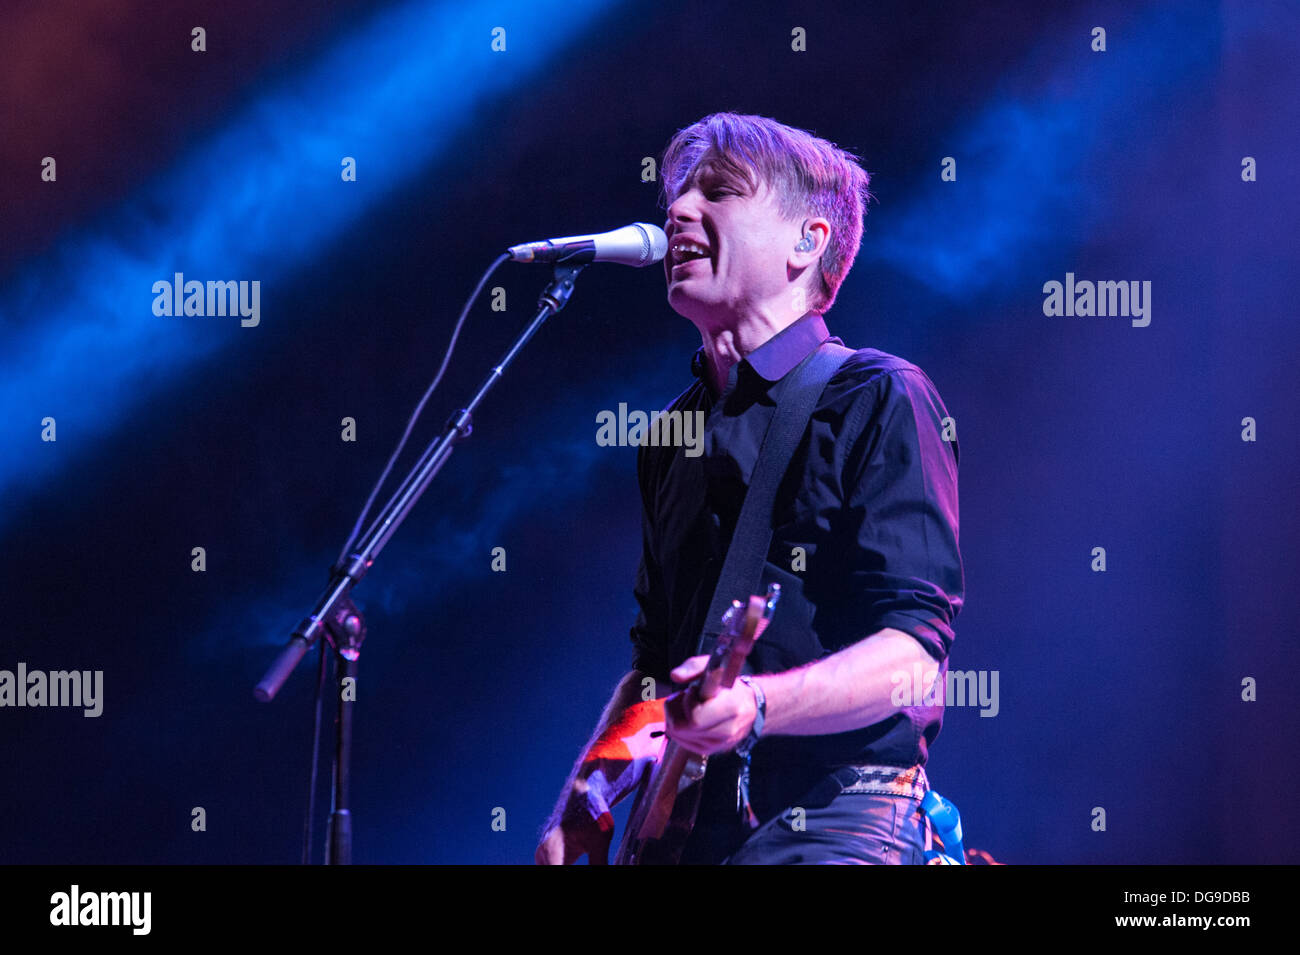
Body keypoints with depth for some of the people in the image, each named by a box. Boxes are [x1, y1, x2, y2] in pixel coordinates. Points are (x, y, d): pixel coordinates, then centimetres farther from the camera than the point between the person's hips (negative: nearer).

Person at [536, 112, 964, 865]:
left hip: (834, 823, -6)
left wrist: (754, 705, -28)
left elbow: (916, 657, -13)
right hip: (687, 826, 6)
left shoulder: (879, 401, -4)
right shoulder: (677, 434, 17)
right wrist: (585, 797, 8)